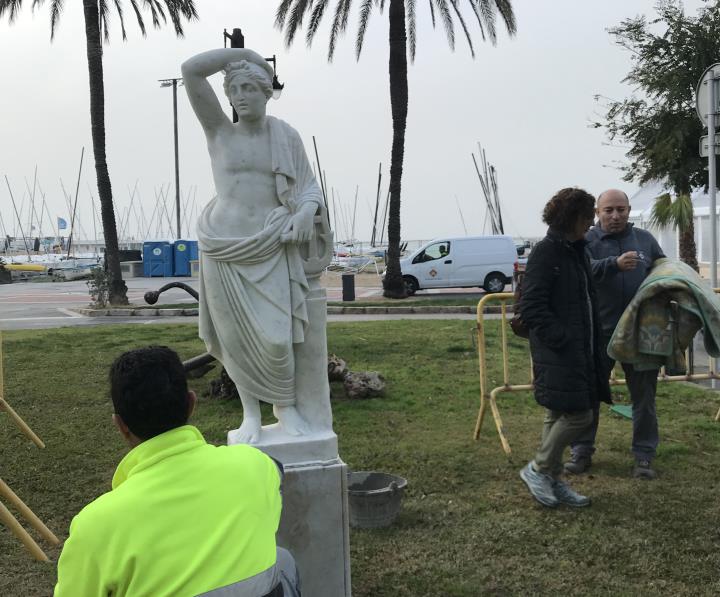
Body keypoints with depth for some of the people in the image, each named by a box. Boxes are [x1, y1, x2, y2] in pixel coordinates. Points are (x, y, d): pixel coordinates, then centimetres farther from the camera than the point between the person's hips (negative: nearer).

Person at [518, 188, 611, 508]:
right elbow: (531, 306, -18)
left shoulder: (578, 252, 14)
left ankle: (552, 480, 24)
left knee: (559, 415, 14)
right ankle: (538, 469, 9)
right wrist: (562, 339, -20)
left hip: (579, 350, 9)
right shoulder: (545, 252, -13)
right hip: (557, 353, -9)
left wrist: (593, 344, 12)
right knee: (578, 415, -8)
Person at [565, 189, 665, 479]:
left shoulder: (645, 239, 9)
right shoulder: (586, 241, -2)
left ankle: (644, 456, 20)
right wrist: (615, 264, -34)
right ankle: (582, 451, 19)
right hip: (599, 333, -2)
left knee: (643, 395, 9)